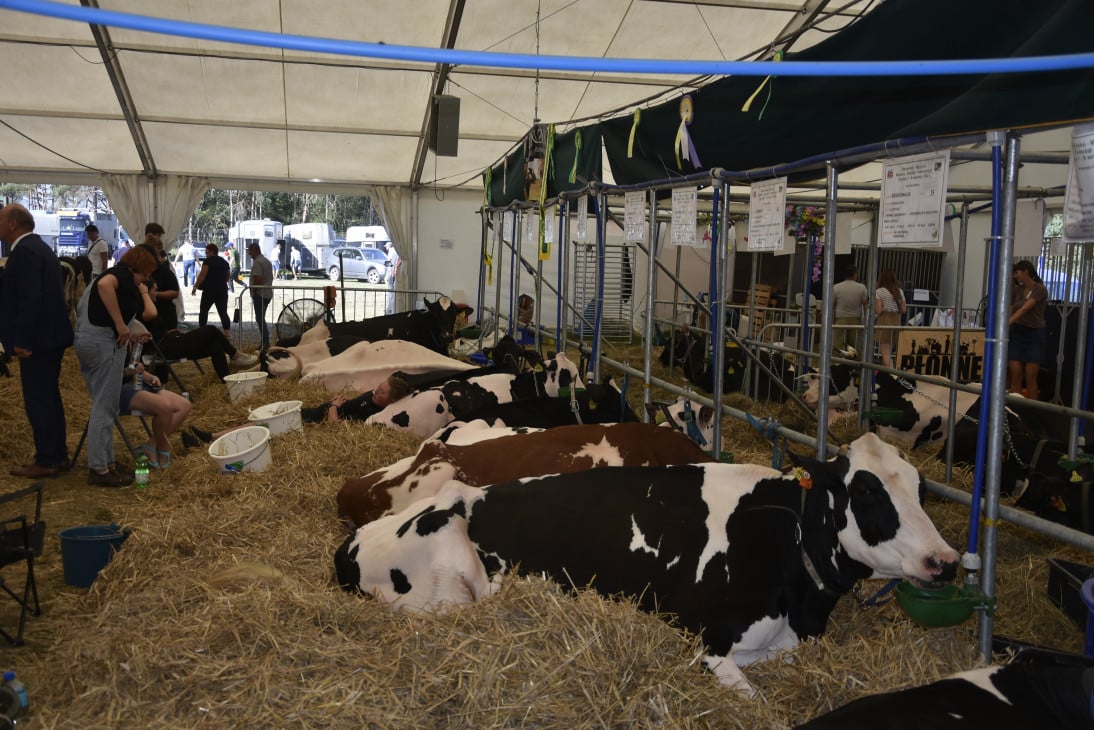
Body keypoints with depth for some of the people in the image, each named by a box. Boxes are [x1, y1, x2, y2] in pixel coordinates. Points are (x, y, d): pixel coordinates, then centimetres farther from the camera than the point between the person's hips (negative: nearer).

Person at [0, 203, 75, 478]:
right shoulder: (37, 247, 17)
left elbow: (30, 299, -24)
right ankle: (58, 455, 21)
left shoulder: (24, 251, -16)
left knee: (38, 401, -4)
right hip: (49, 336, 10)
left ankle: (47, 461, 2)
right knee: (48, 398, 15)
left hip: (38, 339, -10)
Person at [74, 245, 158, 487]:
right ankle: (99, 469, -2)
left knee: (103, 406, 16)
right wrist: (121, 325, -25)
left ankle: (105, 462, 22)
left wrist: (129, 336, 21)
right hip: (103, 342, -10)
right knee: (105, 407, -5)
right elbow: (104, 284, -29)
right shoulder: (124, 274, -4)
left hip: (85, 339, 10)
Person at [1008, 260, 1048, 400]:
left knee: (1030, 377, -5)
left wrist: (1008, 322, -33)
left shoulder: (1040, 289, -10)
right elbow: (1010, 312, 8)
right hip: (1017, 334, 4)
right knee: (1015, 375, -3)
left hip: (1035, 335, -4)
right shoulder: (1017, 290, 8)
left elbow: (1025, 309, -22)